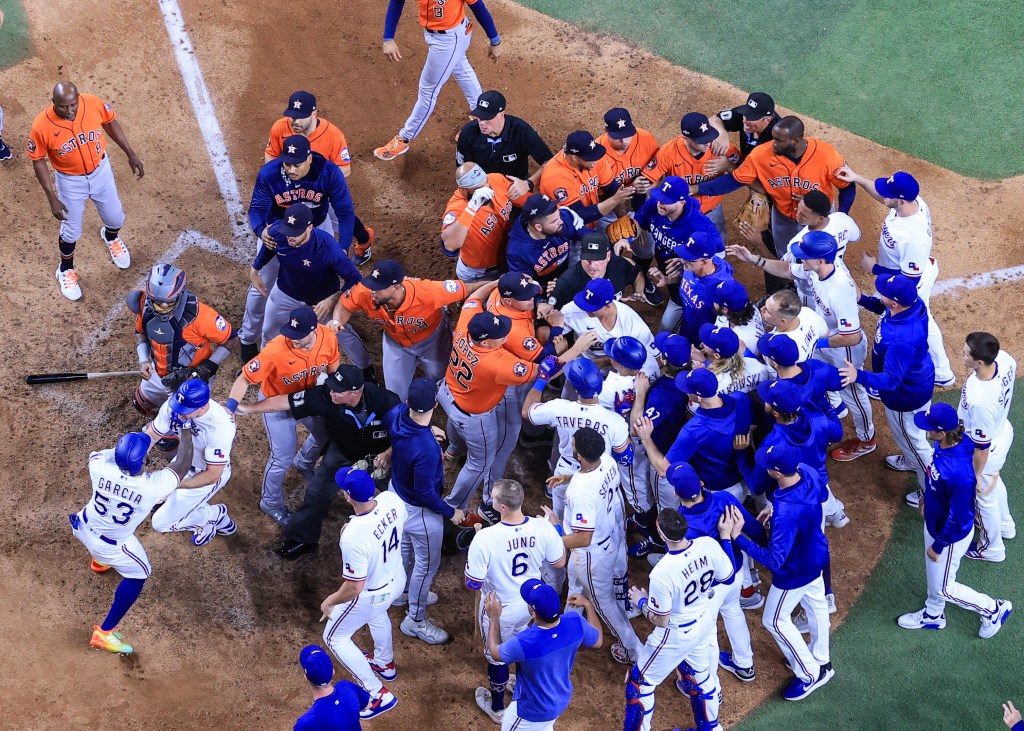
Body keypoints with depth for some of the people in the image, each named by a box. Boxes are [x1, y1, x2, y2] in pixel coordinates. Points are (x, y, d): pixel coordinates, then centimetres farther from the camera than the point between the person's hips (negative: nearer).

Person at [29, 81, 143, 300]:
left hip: (101, 170, 3)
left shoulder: (94, 104, -26)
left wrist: (130, 154, 1)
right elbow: (38, 161, -16)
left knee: (115, 218, 21)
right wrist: (52, 198, -15)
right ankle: (66, 270, 45)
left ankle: (110, 237, 59)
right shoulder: (41, 126, -31)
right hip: (70, 181, -3)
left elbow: (110, 123, -4)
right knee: (71, 230, 15)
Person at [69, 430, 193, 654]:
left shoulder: (101, 466, -30)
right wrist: (186, 431, -8)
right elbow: (182, 465, -20)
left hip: (84, 527, 4)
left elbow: (99, 454, -3)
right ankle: (105, 632, 17)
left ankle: (100, 561, 71)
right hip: (112, 546, -4)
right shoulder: (152, 486, -38)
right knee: (138, 575, 20)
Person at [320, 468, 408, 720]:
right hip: (397, 579, 7)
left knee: (335, 638, 21)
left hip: (370, 595, -7)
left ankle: (378, 694, 26)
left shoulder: (353, 537, -42)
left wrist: (330, 601, -12)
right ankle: (385, 663, 66)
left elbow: (354, 588, -31)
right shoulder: (391, 499, -23)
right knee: (377, 612, 40)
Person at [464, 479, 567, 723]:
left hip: (499, 611, -4)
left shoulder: (485, 538, -37)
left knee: (496, 656, 24)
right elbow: (559, 563, -5)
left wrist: (476, 547, -9)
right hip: (531, 605, 4)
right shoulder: (543, 528, -25)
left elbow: (472, 585, -24)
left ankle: (497, 707, 47)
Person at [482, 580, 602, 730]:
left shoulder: (523, 643, -40)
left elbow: (495, 652, -15)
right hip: (561, 700, 6)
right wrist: (588, 605, 8)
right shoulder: (575, 622, -27)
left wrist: (494, 618, -3)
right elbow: (597, 642, -3)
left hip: (532, 711, -6)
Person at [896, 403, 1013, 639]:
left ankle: (994, 609, 35)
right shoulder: (943, 445, -19)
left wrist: (938, 545, -17)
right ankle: (933, 615, 55)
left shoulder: (959, 473, -44)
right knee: (933, 574, 30)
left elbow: (958, 518, -30)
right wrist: (927, 497, 20)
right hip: (934, 521, 8)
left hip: (952, 535, -8)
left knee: (944, 588, 15)